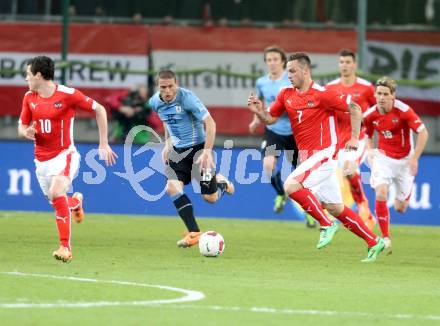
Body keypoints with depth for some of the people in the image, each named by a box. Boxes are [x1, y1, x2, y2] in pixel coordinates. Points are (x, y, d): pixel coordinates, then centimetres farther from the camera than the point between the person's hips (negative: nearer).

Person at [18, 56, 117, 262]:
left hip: (64, 154, -6)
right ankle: (76, 202, 48)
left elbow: (99, 109, -5)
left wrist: (104, 145, -6)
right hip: (42, 158, 6)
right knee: (56, 202, 10)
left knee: (56, 192, -29)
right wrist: (27, 133, -13)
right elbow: (21, 127, 13)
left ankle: (65, 247, -26)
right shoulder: (29, 98, 2)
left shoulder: (67, 94, -14)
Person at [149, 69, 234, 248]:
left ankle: (221, 183, 37)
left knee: (210, 197, -2)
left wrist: (207, 152, -29)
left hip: (198, 147, -5)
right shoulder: (155, 102, -4)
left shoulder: (187, 98, -23)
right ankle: (194, 233, -12)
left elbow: (210, 123, -22)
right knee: (172, 187, -18)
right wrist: (167, 145, 13)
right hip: (178, 150, 5)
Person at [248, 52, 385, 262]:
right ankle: (374, 242, 18)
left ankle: (326, 225, -11)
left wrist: (354, 138, -12)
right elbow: (270, 119, 13)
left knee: (291, 185, -23)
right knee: (335, 208, 9)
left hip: (325, 153, -8)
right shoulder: (286, 94, 8)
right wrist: (258, 111, -8)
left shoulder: (321, 94, -13)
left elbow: (354, 109, -7)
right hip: (308, 156, 8)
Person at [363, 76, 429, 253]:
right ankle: (385, 238, -10)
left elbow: (423, 133, -15)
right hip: (383, 158, 1)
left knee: (400, 208, 4)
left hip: (404, 160, -1)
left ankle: (408, 190, 44)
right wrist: (371, 153, -6)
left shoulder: (404, 110, -20)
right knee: (381, 194, -23)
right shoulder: (370, 115, -9)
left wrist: (414, 158, -18)